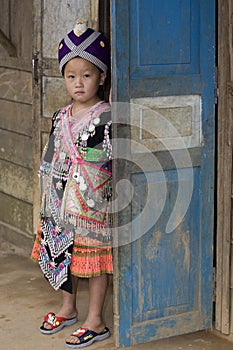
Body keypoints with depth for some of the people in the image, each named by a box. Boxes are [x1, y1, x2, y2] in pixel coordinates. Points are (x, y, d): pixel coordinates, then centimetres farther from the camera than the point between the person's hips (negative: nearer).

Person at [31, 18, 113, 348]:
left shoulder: (106, 116, -12)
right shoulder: (61, 117, 8)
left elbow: (113, 159, -13)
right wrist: (48, 199, 15)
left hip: (93, 201, -6)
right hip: (62, 201, 7)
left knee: (93, 257, 2)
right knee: (64, 253, 17)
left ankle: (95, 321, 14)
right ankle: (68, 308, 36)